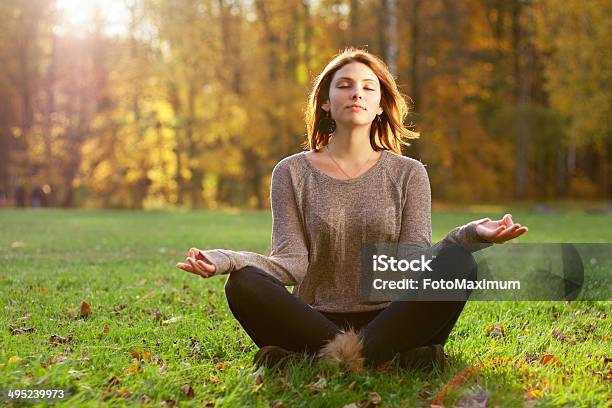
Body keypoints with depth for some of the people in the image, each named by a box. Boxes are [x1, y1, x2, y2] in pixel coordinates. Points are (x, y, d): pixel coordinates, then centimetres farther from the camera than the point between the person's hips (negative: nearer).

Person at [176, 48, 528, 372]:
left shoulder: (408, 174, 9)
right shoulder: (293, 173, 9)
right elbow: (293, 262, -2)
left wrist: (470, 234, -21)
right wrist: (226, 260, -20)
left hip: (390, 324, 0)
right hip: (316, 322, 0)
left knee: (457, 264, -26)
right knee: (244, 285, -29)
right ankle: (392, 358, -31)